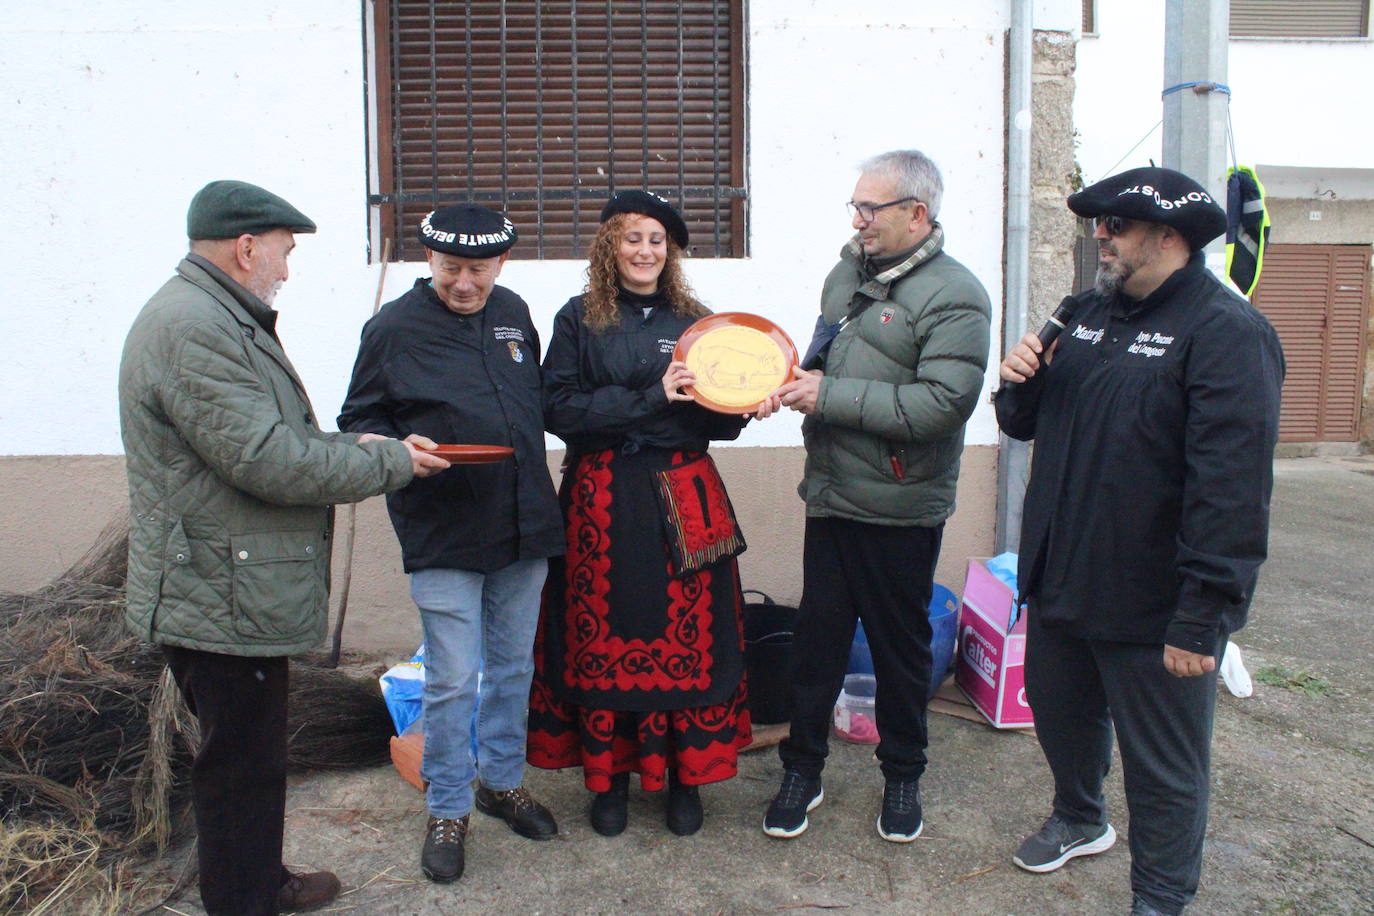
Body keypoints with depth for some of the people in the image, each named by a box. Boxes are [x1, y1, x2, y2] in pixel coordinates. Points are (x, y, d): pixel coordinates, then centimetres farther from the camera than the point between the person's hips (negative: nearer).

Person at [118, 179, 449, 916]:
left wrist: (349, 446, 6)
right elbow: (266, 460, -25)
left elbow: (265, 433, 21)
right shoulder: (193, 330, -22)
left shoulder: (217, 317, 15)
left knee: (252, 756, 23)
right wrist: (390, 464, -14)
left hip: (233, 596, 11)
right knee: (242, 765, 3)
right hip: (223, 600, -11)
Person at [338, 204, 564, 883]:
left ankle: (503, 781, 36)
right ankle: (447, 812, 21)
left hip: (524, 524, 5)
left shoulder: (513, 313, 8)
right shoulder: (394, 326, -7)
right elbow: (358, 420, -1)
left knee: (513, 665, 17)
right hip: (443, 533, -5)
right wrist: (398, 448, -22)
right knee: (452, 681, 1)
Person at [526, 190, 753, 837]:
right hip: (603, 499, -1)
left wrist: (740, 408, -13)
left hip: (685, 498, 2)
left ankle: (685, 774, 18)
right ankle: (608, 774, 20)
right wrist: (651, 398, -15)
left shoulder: (692, 319, 9)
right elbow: (559, 409, -8)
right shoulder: (579, 319, 3)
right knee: (603, 634, 4)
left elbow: (715, 419, 10)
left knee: (688, 635, 3)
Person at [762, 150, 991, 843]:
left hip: (900, 509, -6)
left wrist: (830, 395, -21)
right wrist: (800, 380, 0)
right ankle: (802, 768, 27)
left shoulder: (953, 295, -13)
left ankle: (903, 777, 31)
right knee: (816, 637, 12)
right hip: (830, 496, 6)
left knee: (900, 648, 11)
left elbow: (941, 402, -24)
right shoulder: (848, 272, 10)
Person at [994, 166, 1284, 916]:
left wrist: (1200, 618, -25)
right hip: (1059, 581, 8)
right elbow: (1028, 425, 16)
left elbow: (1233, 489, -24)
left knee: (1163, 767, 9)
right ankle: (1079, 821, 52)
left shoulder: (1227, 333, -18)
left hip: (1151, 608, -8)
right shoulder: (1091, 311, 9)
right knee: (1060, 712, 26)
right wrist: (1019, 384, -6)